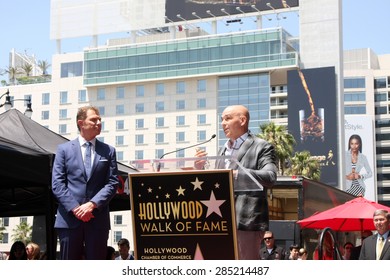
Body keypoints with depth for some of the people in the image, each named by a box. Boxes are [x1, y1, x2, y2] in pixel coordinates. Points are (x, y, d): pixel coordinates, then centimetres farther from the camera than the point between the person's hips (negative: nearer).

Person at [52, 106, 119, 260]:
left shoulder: (108, 151, 12)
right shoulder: (64, 149, 8)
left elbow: (112, 183, 3)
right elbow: (57, 184, 1)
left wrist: (92, 204, -11)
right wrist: (75, 208, -11)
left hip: (98, 219, 1)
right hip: (69, 218, -1)